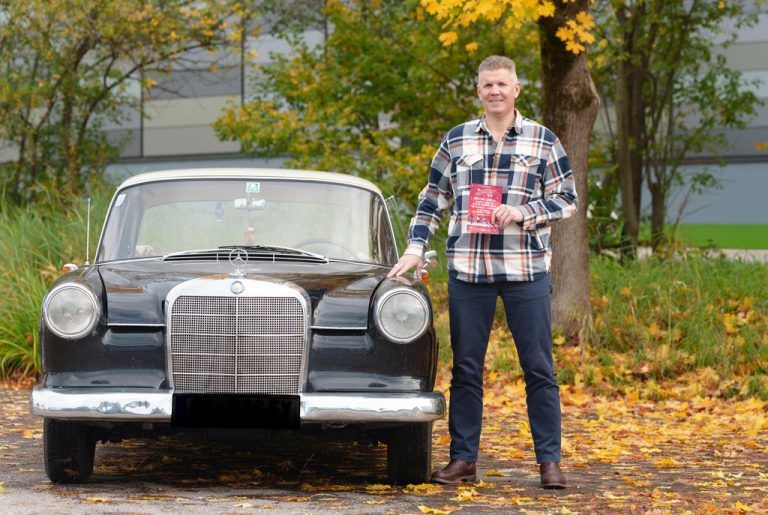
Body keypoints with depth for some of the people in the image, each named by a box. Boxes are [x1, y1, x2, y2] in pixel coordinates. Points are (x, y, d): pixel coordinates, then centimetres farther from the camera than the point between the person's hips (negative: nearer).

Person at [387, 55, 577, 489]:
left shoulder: (543, 141, 4)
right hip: (468, 270, 2)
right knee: (466, 368, 5)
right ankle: (463, 459, 12)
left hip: (526, 271, -2)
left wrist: (523, 212, -13)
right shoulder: (456, 141, 10)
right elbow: (433, 199, 15)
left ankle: (550, 460, 6)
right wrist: (416, 248, 4)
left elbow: (568, 198, 3)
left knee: (538, 368, 0)